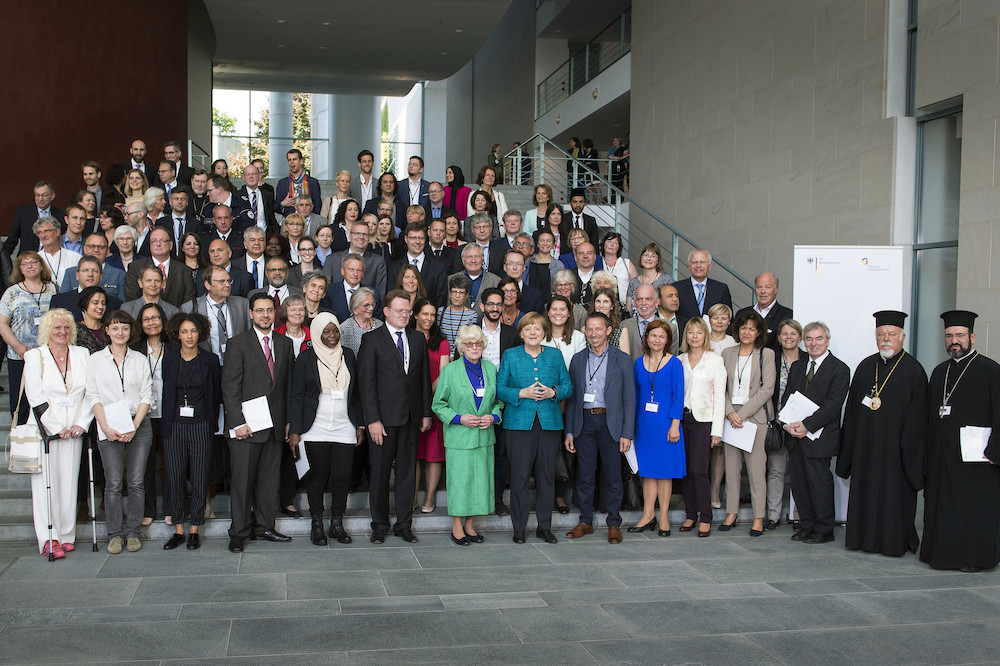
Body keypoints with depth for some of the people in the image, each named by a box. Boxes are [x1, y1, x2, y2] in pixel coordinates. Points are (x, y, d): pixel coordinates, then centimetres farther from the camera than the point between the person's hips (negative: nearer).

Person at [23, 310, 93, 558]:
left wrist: (82, 423, -7)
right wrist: (56, 428, -11)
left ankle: (66, 536, 9)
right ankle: (48, 539, -1)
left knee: (69, 481, 3)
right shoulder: (35, 356, 1)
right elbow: (35, 397, -5)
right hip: (45, 429, -2)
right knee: (46, 482, -3)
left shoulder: (82, 354, 9)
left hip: (74, 429, 3)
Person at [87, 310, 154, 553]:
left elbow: (147, 396, 5)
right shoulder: (96, 359, 7)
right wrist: (106, 427, -9)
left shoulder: (140, 360, 9)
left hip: (139, 427, 1)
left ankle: (132, 532, 8)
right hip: (108, 429, -1)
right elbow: (93, 396, 2)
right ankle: (115, 534, 6)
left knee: (136, 481, -1)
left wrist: (134, 427, -7)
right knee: (113, 483, -4)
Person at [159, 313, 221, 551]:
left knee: (199, 479, 0)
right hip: (174, 426, 1)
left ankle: (195, 530, 11)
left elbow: (216, 395, 8)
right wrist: (166, 420, 6)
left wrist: (211, 422, 6)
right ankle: (178, 530, 14)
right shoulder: (168, 358, 5)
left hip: (201, 426, -1)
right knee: (174, 478, 3)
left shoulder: (210, 360, 2)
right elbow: (163, 392, 9)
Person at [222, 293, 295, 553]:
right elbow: (230, 387, -6)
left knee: (269, 478, 9)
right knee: (243, 480, 1)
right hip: (246, 425, -4)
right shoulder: (238, 344, -2)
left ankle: (264, 526, 21)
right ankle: (239, 532, 12)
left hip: (275, 425, 4)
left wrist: (289, 421, 8)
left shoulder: (285, 344, 13)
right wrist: (238, 423, -13)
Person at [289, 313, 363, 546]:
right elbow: (297, 396, 0)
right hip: (316, 429, -2)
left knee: (342, 475, 0)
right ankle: (317, 525, 16)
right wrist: (294, 430, -5)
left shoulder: (348, 355, 9)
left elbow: (356, 394, 14)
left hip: (344, 429, 3)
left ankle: (337, 524, 15)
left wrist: (360, 425, 11)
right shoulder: (306, 358, -1)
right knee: (318, 475, 3)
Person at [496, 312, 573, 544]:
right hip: (519, 423, -2)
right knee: (519, 475, -2)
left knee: (547, 475, 5)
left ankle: (544, 526, 16)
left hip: (550, 423, 2)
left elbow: (568, 386, 11)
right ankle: (519, 528, 9)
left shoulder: (555, 356, 11)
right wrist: (522, 393, -13)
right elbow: (500, 389, 2)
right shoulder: (510, 356, 5)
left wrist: (553, 392, -8)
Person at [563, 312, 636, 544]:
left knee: (613, 476, 3)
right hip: (584, 422, 2)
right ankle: (585, 522, 18)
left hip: (610, 422, -2)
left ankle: (614, 524, 14)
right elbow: (571, 397, 10)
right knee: (584, 476, 6)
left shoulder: (622, 359, 2)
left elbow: (629, 398, 0)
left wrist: (627, 433, -6)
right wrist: (569, 431, 5)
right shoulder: (578, 359, 9)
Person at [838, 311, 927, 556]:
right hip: (866, 446, 4)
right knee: (866, 491, 9)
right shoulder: (865, 367, 10)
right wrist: (848, 451, 6)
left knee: (895, 494, 2)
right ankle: (866, 538, 20)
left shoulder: (913, 370, -4)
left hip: (895, 446, -4)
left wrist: (909, 451, -12)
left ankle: (896, 541, 15)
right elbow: (852, 410, 11)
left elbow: (917, 419, -6)